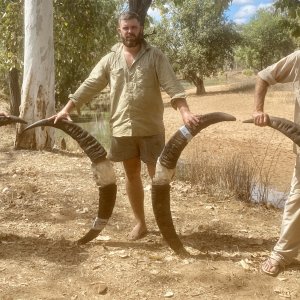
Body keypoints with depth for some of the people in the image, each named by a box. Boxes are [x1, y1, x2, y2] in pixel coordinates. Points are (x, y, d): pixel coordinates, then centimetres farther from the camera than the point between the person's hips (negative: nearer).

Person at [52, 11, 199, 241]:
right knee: (132, 175, 11)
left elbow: (172, 85, -11)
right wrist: (67, 108, 3)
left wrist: (185, 111, -26)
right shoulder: (111, 58, 8)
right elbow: (90, 86, 8)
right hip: (122, 127, 4)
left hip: (151, 127, -3)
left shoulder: (155, 56, -2)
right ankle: (140, 223, 25)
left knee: (158, 175, 2)